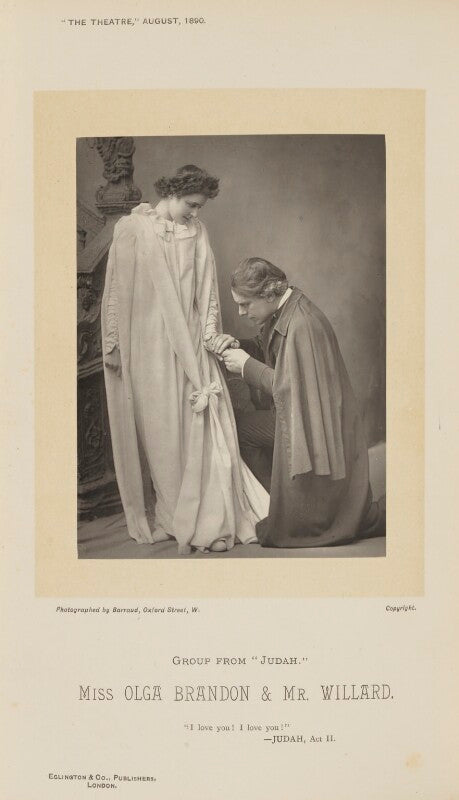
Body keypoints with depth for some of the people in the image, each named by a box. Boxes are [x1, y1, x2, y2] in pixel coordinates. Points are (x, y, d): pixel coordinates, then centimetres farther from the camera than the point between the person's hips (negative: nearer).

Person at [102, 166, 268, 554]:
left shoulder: (197, 232, 7)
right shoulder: (132, 228, -3)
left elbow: (207, 289, 7)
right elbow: (116, 290, -2)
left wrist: (212, 334, -4)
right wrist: (112, 344, -4)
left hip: (188, 344, 3)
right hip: (147, 344, -2)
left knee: (201, 425, -2)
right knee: (159, 431, 4)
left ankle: (212, 518, 6)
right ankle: (170, 517, 15)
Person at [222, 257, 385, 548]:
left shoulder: (302, 326, -28)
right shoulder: (281, 310, 0)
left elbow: (290, 387, -27)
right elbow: (270, 352, 17)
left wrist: (246, 366, -18)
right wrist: (238, 347, -1)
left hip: (315, 426, -9)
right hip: (291, 415, 9)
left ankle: (382, 519, 13)